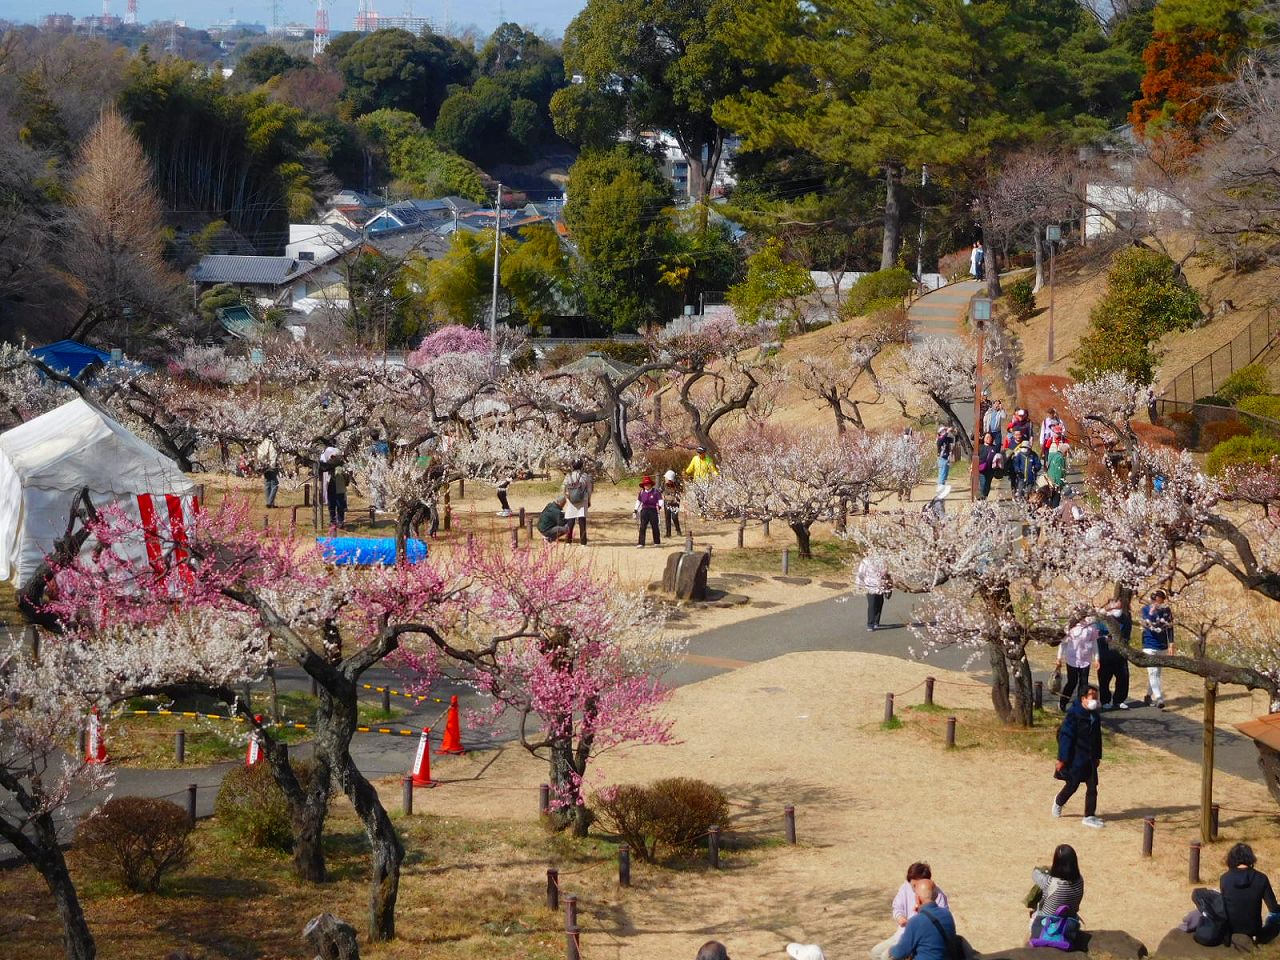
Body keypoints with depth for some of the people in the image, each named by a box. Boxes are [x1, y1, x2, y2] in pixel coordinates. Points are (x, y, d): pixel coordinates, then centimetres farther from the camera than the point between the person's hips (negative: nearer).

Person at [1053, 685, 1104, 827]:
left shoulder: (1094, 715, 6)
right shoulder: (1074, 714, -17)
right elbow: (1065, 736, -17)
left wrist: (1098, 756, 20)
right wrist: (1062, 759, -17)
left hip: (1090, 758, 6)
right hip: (1076, 757, -6)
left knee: (1092, 786, 2)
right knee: (1072, 785, 6)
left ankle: (1089, 816, 7)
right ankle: (1059, 802, 36)